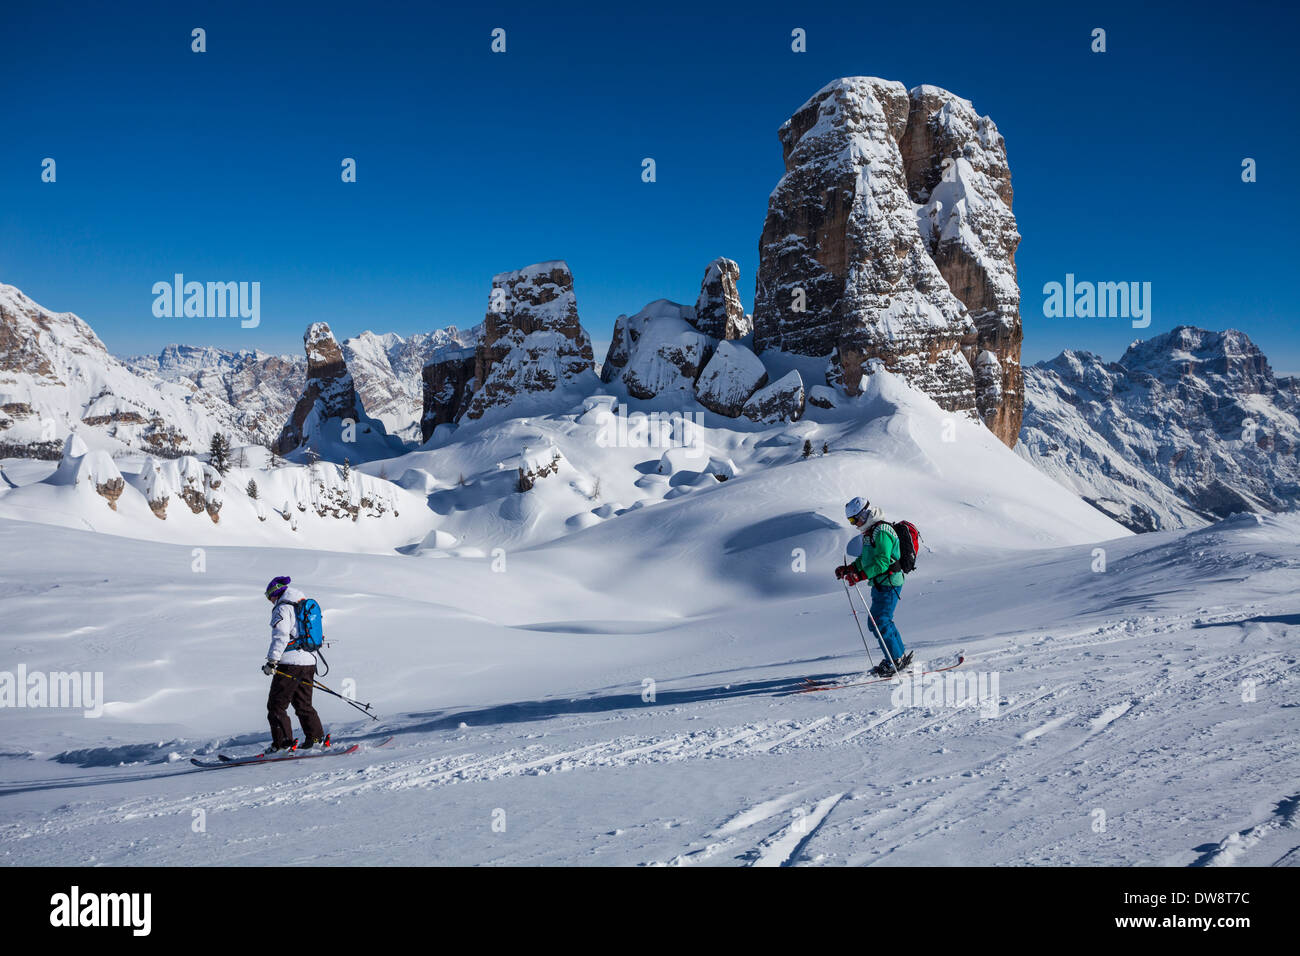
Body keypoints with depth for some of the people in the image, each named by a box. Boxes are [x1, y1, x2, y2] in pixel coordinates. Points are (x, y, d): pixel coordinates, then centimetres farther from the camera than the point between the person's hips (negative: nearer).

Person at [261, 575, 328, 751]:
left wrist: (272, 661, -18)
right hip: (309, 662, 9)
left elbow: (281, 636, -18)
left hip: (291, 663, -9)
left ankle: (284, 744, -4)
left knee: (276, 705, -1)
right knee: (303, 704, 17)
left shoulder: (282, 608, -7)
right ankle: (317, 739, 14)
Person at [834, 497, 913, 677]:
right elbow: (865, 559, 23)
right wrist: (848, 569, 9)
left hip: (889, 584, -10)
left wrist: (860, 575, -33)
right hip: (879, 584, 10)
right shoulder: (869, 532, 14)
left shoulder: (882, 532, -18)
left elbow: (882, 562, -27)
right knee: (880, 621, 15)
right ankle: (902, 654, 26)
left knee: (880, 623, -10)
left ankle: (896, 660, -1)